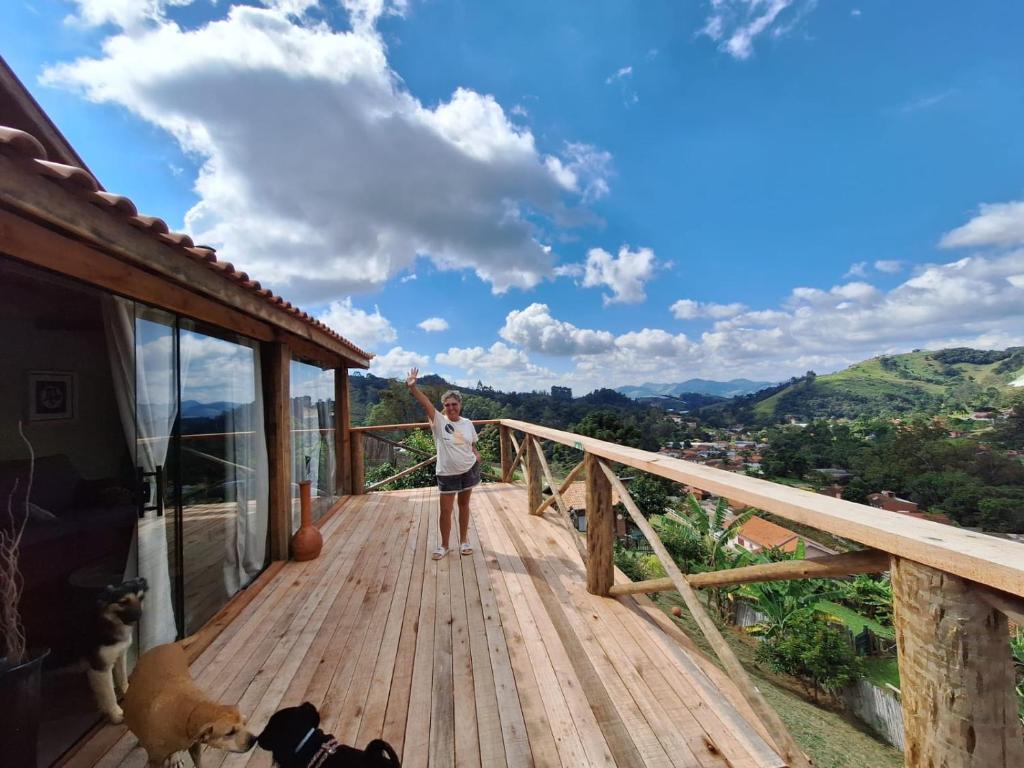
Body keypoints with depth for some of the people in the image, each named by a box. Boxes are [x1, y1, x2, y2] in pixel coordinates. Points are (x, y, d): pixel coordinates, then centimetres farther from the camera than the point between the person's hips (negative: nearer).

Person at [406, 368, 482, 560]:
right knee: (445, 510, 6)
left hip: (469, 469, 2)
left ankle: (464, 540, 34)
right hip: (447, 473, -2)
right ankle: (444, 545, 27)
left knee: (464, 505, 17)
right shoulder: (439, 421, -12)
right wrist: (412, 387, -44)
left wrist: (477, 456, -9)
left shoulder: (468, 423, -2)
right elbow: (425, 403, -29)